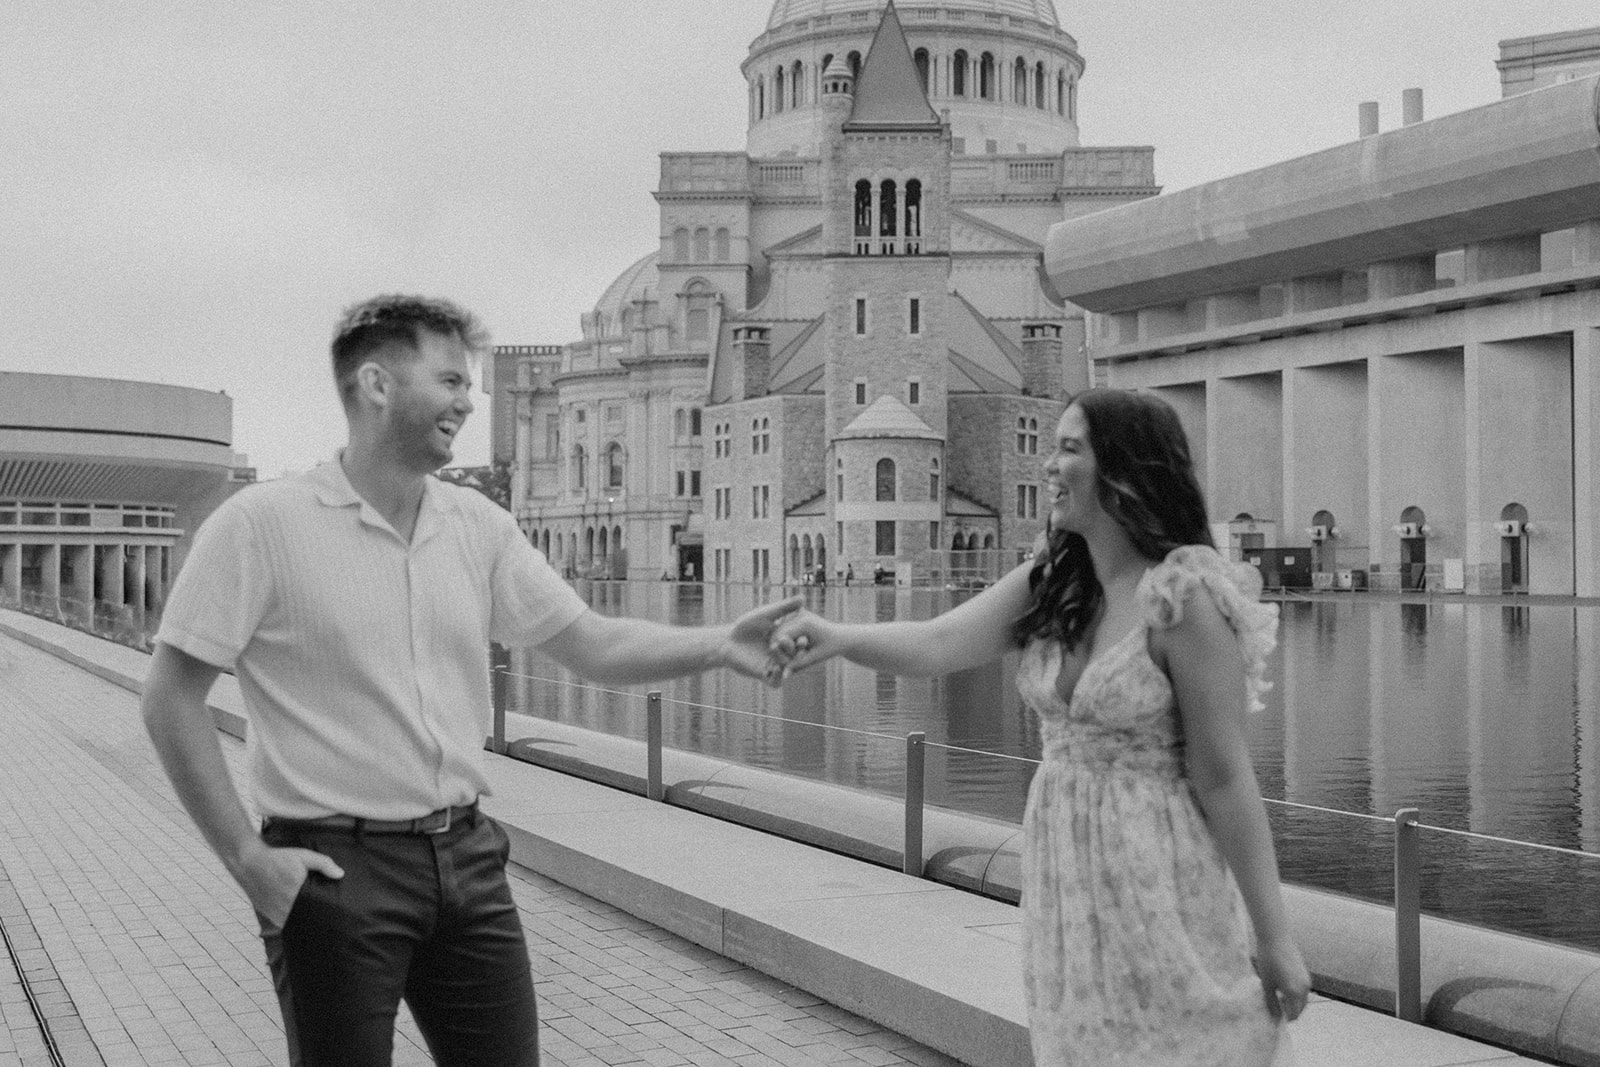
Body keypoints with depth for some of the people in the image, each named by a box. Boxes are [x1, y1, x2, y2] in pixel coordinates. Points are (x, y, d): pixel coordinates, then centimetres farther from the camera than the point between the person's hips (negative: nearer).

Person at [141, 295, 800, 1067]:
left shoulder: (477, 525, 6)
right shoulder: (261, 525, -10)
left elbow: (593, 646, 7)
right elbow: (171, 701, -8)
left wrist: (719, 645, -9)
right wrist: (245, 856, -11)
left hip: (467, 858, 5)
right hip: (335, 868, -5)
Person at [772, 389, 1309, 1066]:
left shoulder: (1183, 599, -18)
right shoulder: (1049, 583, 3)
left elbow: (1224, 780, -16)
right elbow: (940, 642, -9)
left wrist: (1274, 938, -11)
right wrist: (841, 637, -29)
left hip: (1157, 881, -6)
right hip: (1062, 878, 7)